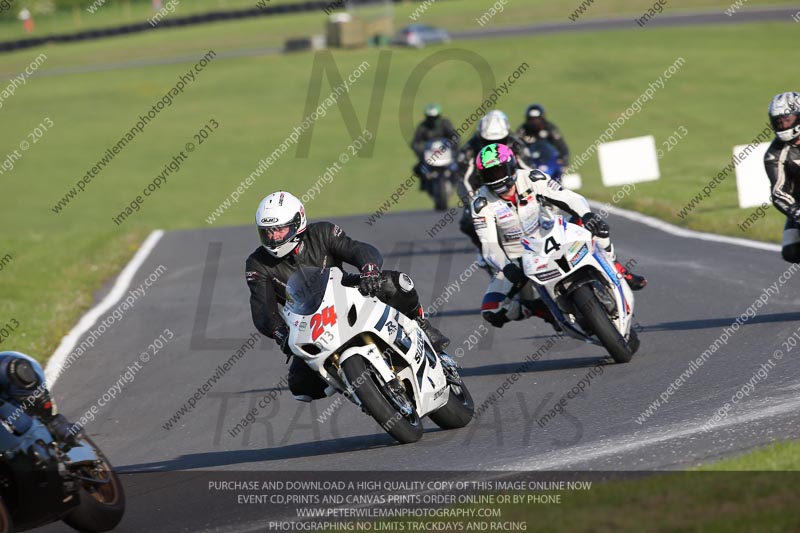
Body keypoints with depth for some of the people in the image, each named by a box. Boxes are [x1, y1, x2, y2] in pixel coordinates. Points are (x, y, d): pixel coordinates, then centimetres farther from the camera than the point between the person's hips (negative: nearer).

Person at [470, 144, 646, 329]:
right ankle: (544, 309, -2)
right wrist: (507, 268, -42)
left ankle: (619, 272, 3)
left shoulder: (532, 180, -13)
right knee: (492, 311, -25)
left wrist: (586, 215, -38)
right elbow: (490, 246, -22)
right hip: (515, 262, -1)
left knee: (595, 225, -20)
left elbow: (571, 198, -15)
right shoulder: (482, 204, -18)